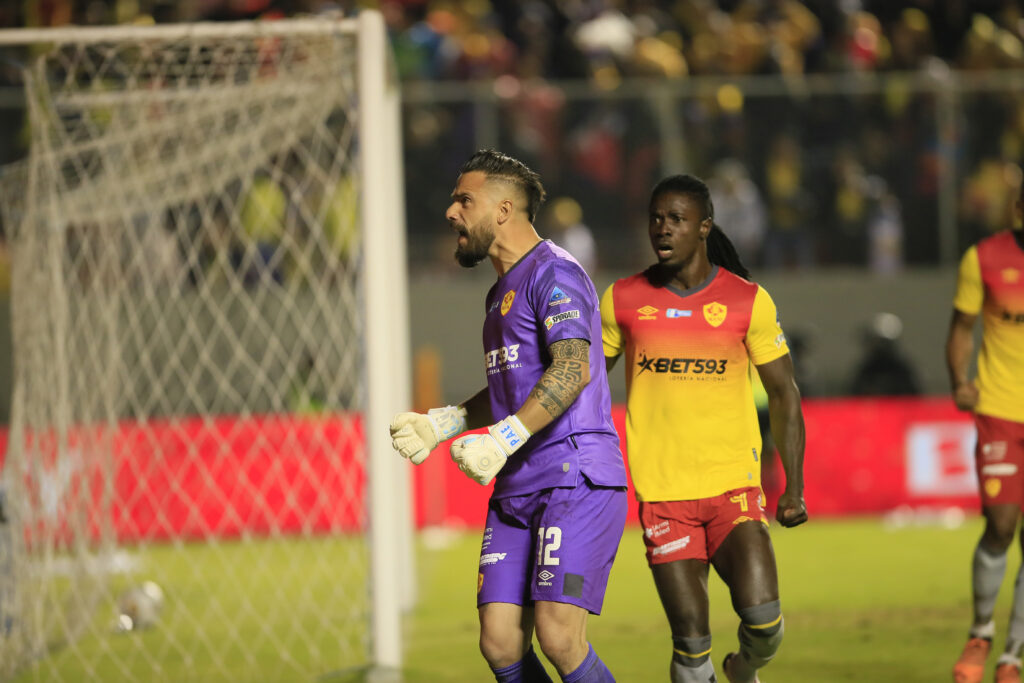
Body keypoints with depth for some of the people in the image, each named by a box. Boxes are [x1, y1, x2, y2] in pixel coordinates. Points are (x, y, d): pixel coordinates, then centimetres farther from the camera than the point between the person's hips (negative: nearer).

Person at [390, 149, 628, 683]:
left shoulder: (553, 273, -7)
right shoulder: (502, 292, 24)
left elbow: (572, 370, -21)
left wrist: (502, 440, -27)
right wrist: (440, 424, 21)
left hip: (575, 480, -9)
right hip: (515, 492, 9)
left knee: (558, 635, -20)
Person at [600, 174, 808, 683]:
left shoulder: (747, 300, 0)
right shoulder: (623, 300, 4)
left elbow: (783, 396, 6)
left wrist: (794, 487, 0)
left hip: (734, 487, -1)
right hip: (662, 495, 1)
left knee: (762, 620, -15)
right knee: (691, 641, -7)